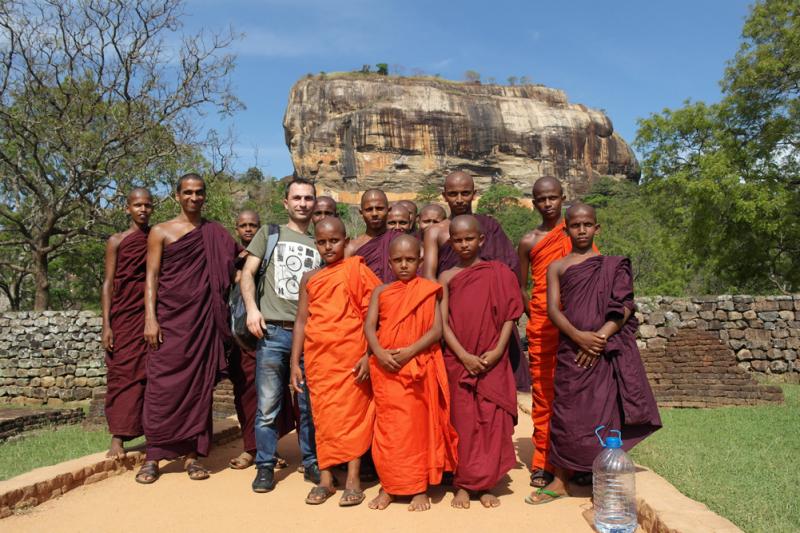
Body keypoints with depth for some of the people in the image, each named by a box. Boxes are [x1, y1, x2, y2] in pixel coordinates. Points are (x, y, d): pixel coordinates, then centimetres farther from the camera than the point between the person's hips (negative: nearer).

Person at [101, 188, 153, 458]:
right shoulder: (117, 241, 7)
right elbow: (108, 283, 3)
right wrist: (106, 325, -5)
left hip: (151, 314, 1)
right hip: (124, 315, -1)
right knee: (123, 372, -2)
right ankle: (118, 438, -1)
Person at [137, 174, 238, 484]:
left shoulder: (216, 233, 13)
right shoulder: (161, 232, 7)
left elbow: (227, 273, 17)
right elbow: (152, 276, 0)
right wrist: (150, 318, -9)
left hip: (203, 318, 2)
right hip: (169, 318, -2)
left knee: (200, 384, 2)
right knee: (162, 383, -2)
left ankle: (192, 455, 11)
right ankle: (153, 456, 7)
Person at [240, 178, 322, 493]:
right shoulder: (269, 234, 12)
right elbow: (247, 273, 6)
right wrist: (251, 307, -10)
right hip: (273, 330, -1)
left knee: (310, 404, 8)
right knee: (268, 404, 2)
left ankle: (311, 462, 22)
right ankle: (265, 466, 15)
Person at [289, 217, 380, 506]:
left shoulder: (357, 270, -2)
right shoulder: (309, 278, 9)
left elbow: (372, 314, -5)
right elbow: (301, 321, 9)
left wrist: (368, 354, -12)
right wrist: (295, 363, 5)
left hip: (351, 356, -3)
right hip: (318, 357, 4)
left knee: (352, 413, 1)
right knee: (323, 416, 8)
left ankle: (353, 479, 10)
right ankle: (325, 479, 17)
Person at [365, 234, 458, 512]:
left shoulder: (428, 290, 2)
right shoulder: (381, 292, 9)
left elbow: (437, 329, -6)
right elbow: (370, 327, 1)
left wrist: (410, 351, -17)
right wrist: (379, 353, -16)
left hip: (419, 367, -2)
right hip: (386, 368, 2)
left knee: (419, 425, 3)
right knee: (388, 426, 7)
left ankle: (420, 488, 14)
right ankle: (388, 486, 19)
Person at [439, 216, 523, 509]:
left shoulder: (499, 273, 3)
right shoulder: (447, 277, 4)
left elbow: (510, 316, 1)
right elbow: (443, 323, -1)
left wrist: (497, 350, -11)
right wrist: (464, 356, -12)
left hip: (493, 362, 0)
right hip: (458, 361, 0)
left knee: (492, 421, 3)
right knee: (462, 421, 5)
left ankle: (485, 485, 16)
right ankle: (462, 485, 16)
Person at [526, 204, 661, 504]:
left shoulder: (612, 265, 8)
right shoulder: (557, 267, 10)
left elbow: (625, 307, -1)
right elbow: (553, 309, -1)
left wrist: (600, 337, -15)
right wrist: (578, 335, -17)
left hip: (607, 349, -1)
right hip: (571, 348, 1)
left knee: (605, 412, -1)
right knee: (567, 410, 4)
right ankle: (561, 480, 15)